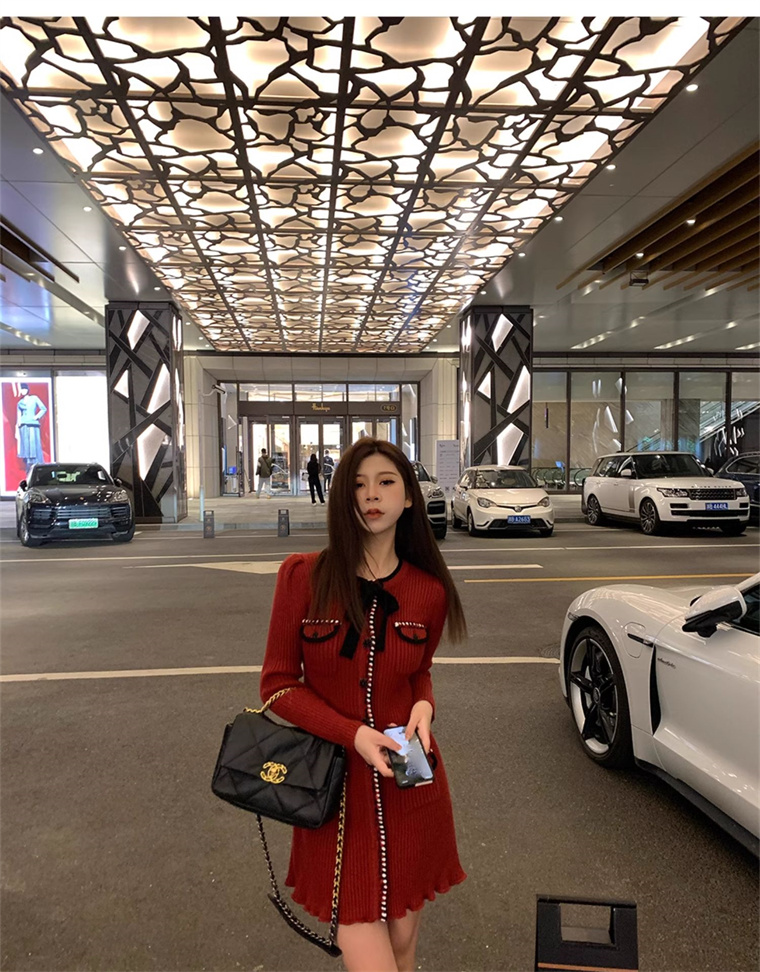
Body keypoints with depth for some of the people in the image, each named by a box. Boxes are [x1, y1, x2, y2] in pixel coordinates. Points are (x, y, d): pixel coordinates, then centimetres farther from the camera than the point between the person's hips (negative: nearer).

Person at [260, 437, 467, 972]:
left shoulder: (429, 591, -4)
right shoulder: (303, 576, -10)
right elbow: (278, 682, -6)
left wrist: (424, 706, -10)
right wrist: (354, 734, -18)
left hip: (409, 784, 2)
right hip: (336, 786, -2)